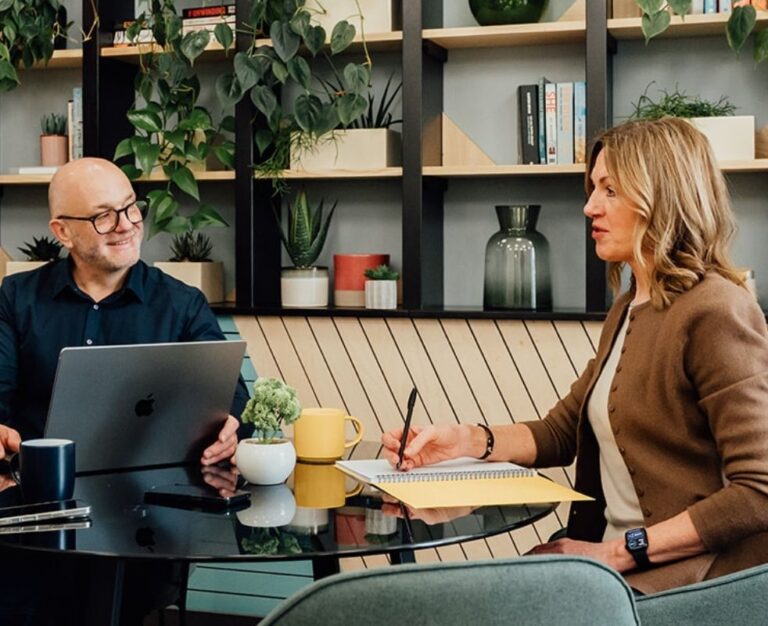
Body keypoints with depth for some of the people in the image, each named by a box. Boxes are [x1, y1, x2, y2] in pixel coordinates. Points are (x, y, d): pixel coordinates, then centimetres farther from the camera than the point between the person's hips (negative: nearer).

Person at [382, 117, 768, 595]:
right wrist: (468, 440, 0)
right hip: (608, 549, 8)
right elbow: (561, 432, 18)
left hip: (692, 572, -8)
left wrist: (622, 552, -17)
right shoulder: (627, 310, 16)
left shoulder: (716, 313, -14)